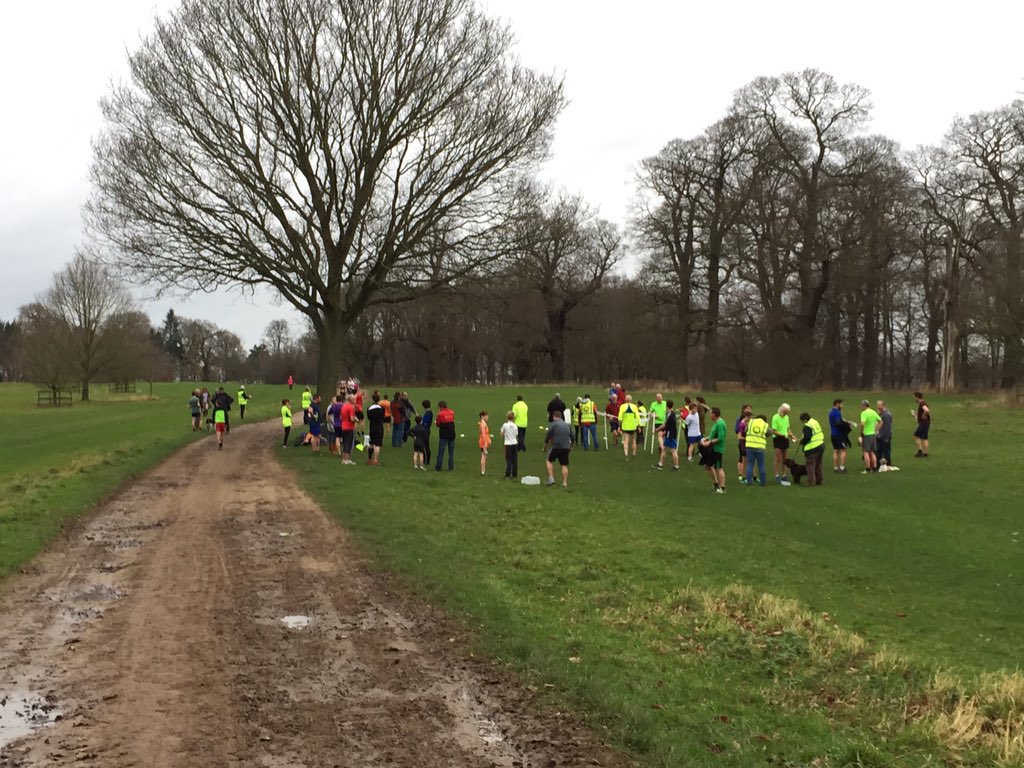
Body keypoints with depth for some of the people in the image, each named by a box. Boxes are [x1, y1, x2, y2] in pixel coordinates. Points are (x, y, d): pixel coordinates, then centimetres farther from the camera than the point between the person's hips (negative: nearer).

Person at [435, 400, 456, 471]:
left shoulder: (440, 414, -11)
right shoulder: (452, 412, 2)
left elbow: (438, 424, -3)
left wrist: (435, 422, 18)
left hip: (444, 436, -4)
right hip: (452, 435, 4)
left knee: (441, 452, 4)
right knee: (451, 452, 10)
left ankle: (438, 467, 7)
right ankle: (450, 467, 11)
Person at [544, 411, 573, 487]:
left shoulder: (553, 424, -2)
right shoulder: (567, 425, 15)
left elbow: (548, 436, -4)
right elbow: (572, 437, 20)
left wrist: (545, 446, 9)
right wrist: (570, 447, 33)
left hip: (556, 446, -4)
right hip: (566, 447, 4)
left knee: (549, 461, 13)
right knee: (564, 465, 7)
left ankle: (551, 478, 3)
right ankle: (565, 483, 4)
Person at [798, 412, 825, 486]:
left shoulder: (807, 426, -16)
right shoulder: (815, 422, 12)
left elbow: (807, 437, -23)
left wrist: (802, 442, -6)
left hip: (812, 448, -9)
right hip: (821, 445, 9)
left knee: (811, 465, -1)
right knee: (818, 464, 19)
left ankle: (811, 481, -1)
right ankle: (819, 479, 25)